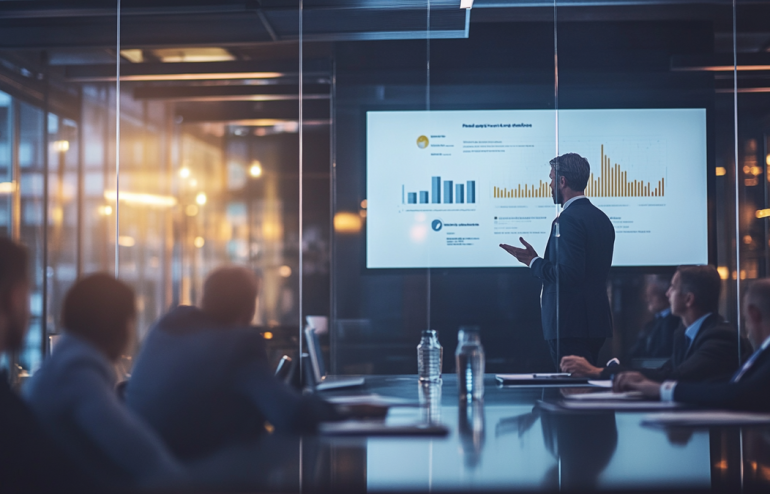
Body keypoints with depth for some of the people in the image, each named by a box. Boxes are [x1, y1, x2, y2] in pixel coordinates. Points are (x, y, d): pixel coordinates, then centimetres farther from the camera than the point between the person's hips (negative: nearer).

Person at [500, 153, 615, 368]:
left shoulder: (568, 219, -15)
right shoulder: (601, 218, 15)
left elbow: (568, 273, -23)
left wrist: (533, 262, -8)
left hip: (570, 324, -10)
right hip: (596, 320, 10)